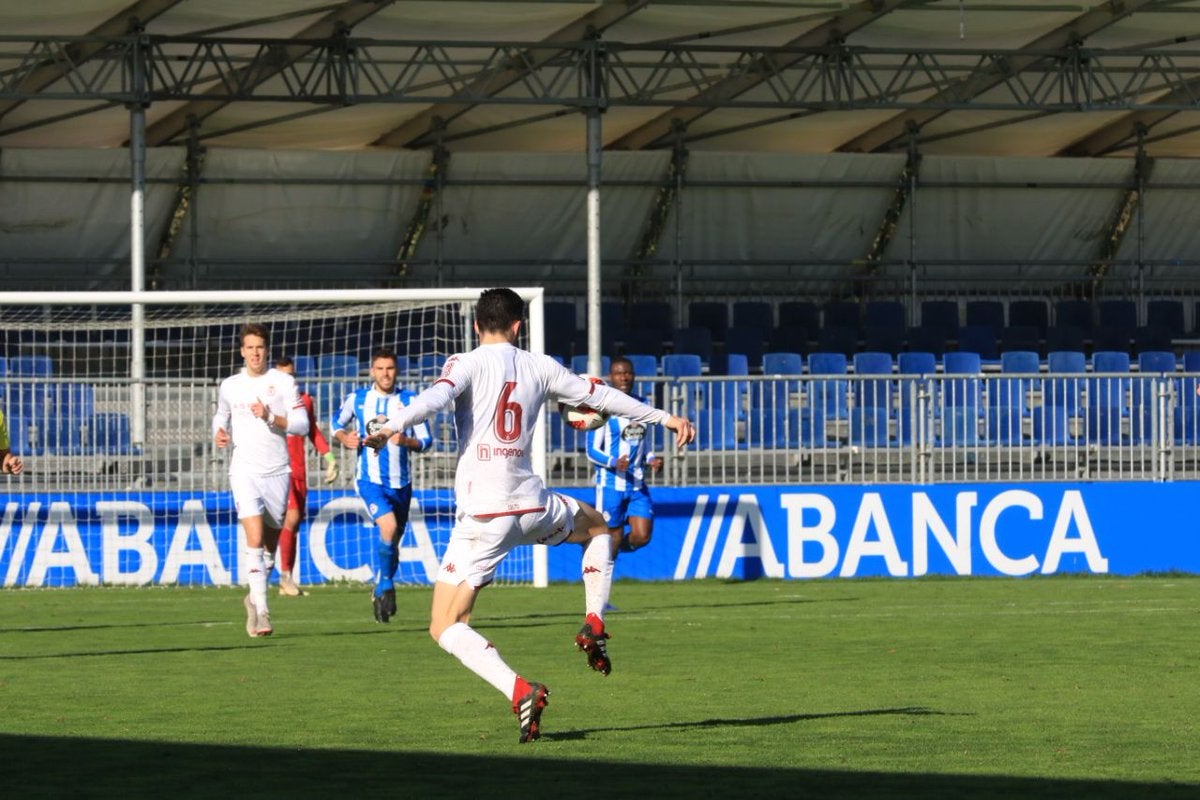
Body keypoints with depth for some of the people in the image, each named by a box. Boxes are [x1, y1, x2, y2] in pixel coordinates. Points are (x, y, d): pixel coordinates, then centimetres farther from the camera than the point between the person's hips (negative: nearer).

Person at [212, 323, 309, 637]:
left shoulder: (283, 382, 2)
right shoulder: (229, 386, 8)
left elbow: (302, 425, -3)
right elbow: (221, 416, 26)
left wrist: (271, 417, -18)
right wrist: (219, 435, 4)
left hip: (277, 471, 1)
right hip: (245, 470, -1)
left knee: (270, 543, 11)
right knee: (254, 538, -18)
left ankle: (254, 598, 33)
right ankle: (261, 611, -21)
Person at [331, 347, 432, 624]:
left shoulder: (409, 400, 1)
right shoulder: (357, 399, 1)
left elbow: (425, 440, 1)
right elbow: (337, 423, 18)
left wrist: (406, 441, -20)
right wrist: (344, 438, -4)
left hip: (400, 482, 3)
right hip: (370, 479, -3)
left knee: (393, 543, 12)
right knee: (388, 526, -26)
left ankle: (381, 592, 33)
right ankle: (385, 586, -10)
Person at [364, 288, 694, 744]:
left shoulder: (467, 364, -1)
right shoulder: (539, 368, 9)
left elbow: (437, 397, -23)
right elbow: (600, 396, 20)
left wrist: (392, 426, -37)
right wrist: (663, 417, 32)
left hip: (481, 514, -4)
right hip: (531, 505, 4)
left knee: (446, 628, -1)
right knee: (597, 527, 36)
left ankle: (519, 692, -23)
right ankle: (594, 625, 19)